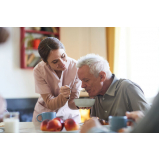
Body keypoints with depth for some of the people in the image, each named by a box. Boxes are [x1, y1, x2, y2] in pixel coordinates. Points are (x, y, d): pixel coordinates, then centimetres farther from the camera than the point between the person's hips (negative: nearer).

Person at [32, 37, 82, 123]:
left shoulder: (76, 67, -20)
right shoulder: (39, 70, -19)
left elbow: (72, 104, -16)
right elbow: (50, 105, -20)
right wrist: (64, 96, -38)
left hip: (69, 114, 0)